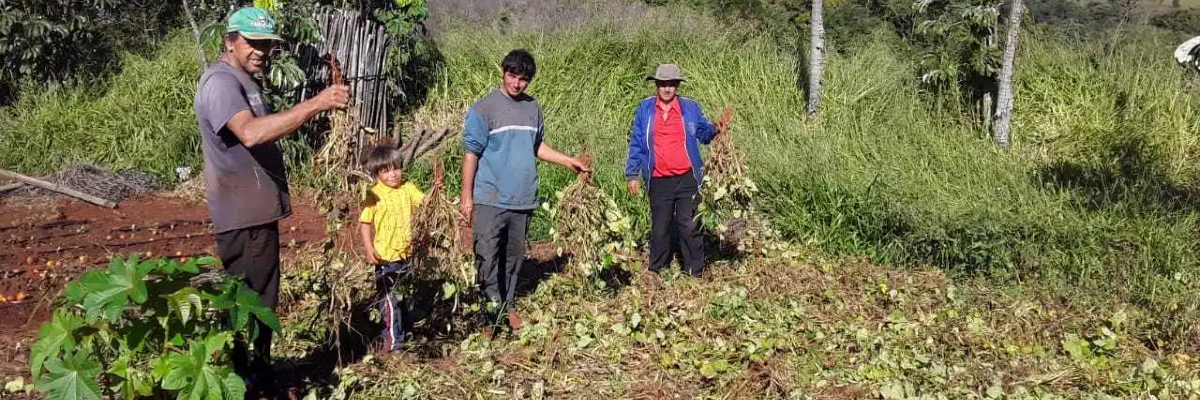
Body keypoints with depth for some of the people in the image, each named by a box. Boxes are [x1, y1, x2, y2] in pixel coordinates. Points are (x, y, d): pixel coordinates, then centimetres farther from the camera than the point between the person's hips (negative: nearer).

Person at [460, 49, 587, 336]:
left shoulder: (533, 108, 10)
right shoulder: (484, 108, -6)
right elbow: (471, 154, -6)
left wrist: (569, 161, 16)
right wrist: (467, 196, -9)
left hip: (523, 200, 5)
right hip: (490, 201, -5)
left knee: (514, 257, 14)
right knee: (487, 258, -5)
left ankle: (509, 306, 27)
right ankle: (490, 314, 3)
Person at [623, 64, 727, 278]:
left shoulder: (690, 107, 4)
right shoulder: (644, 109, 4)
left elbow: (704, 133, 10)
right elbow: (636, 143, 6)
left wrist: (716, 130, -14)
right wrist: (632, 174, 3)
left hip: (687, 180, -1)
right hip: (659, 182, 1)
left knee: (689, 228, 1)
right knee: (659, 229, 10)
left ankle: (694, 275, 9)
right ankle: (656, 274, 22)